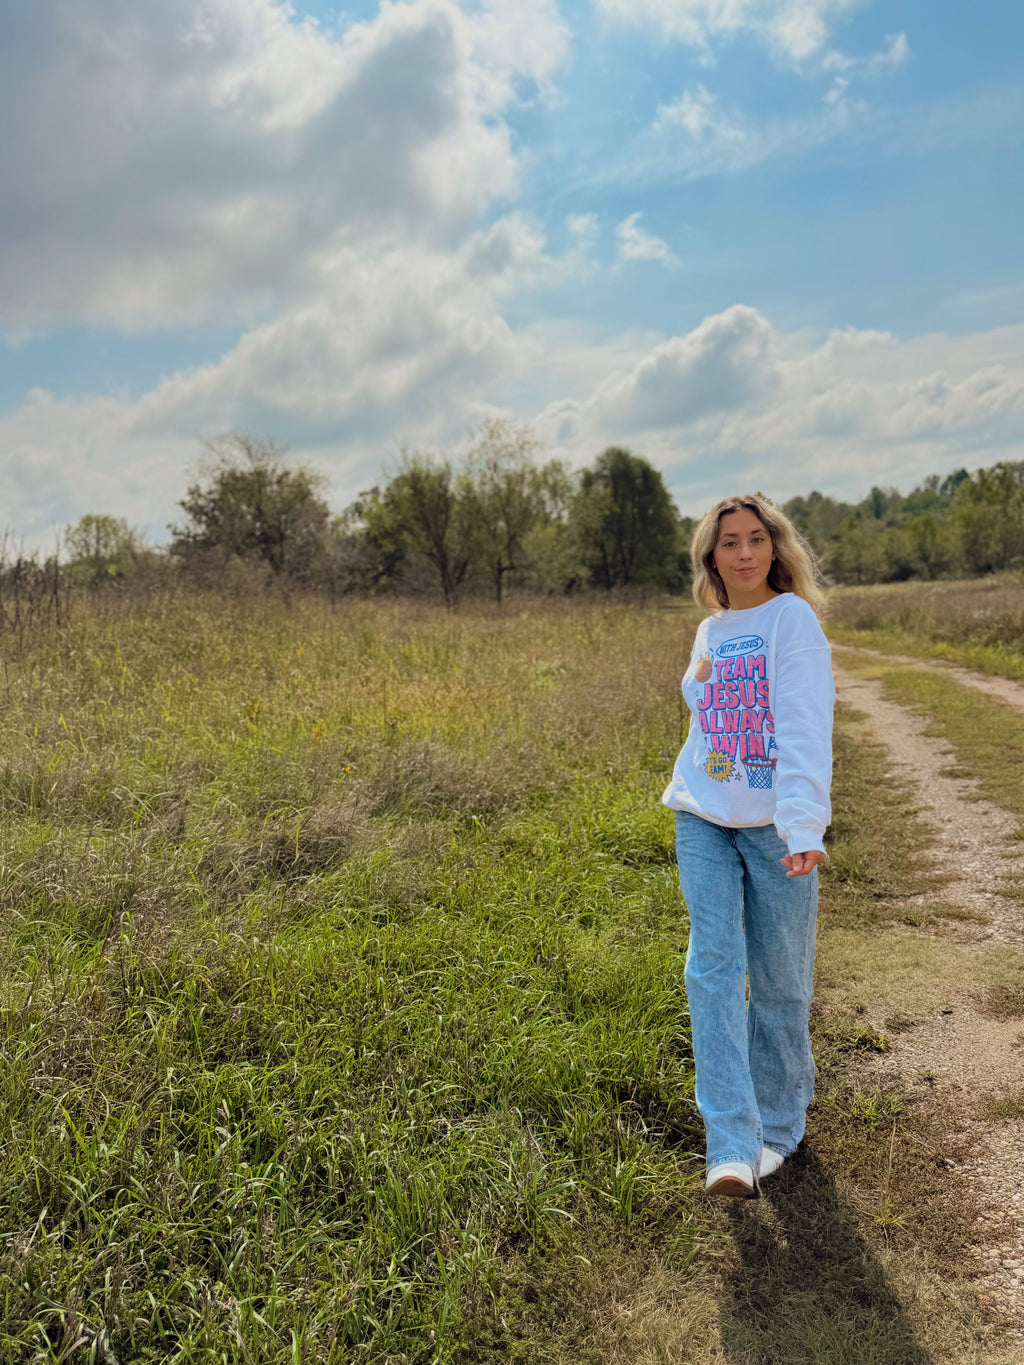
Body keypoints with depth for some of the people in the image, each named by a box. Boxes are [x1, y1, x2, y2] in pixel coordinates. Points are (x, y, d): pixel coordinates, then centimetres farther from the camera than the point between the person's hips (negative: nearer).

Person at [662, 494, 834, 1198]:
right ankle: (732, 1148, -5)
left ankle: (778, 1126, 26)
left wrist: (804, 827, -28)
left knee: (779, 982, 6)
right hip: (704, 821, 5)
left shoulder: (793, 619, -7)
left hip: (775, 828, -4)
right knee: (714, 969, -7)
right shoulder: (709, 633, 12)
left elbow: (805, 731, -19)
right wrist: (690, 796, 14)